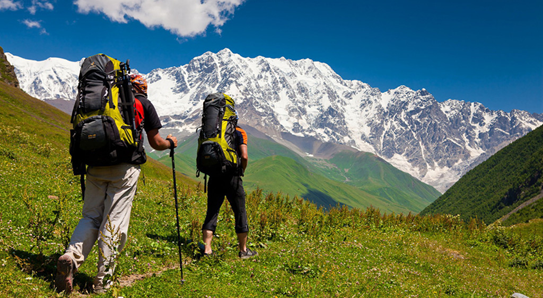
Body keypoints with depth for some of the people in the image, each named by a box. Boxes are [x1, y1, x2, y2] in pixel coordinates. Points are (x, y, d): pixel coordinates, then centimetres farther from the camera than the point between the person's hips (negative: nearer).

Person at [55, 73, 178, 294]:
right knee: (114, 221, 0)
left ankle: (71, 256, -13)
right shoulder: (144, 104, 10)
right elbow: (156, 143, 11)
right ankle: (103, 281, 5)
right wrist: (170, 143, 31)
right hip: (124, 168, -3)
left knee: (91, 216, 12)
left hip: (96, 165, 4)